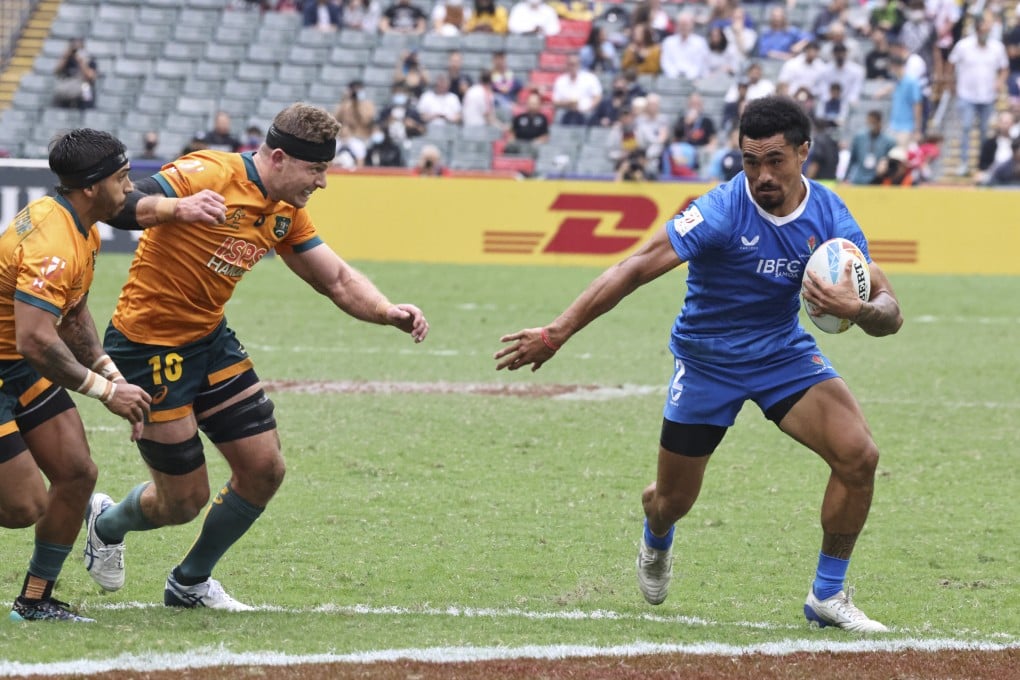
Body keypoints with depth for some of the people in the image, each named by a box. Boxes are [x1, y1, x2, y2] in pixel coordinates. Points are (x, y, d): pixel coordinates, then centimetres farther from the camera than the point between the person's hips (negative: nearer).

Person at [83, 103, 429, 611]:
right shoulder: (210, 176, -22)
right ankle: (107, 523, 35)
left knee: (264, 469, 3)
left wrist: (390, 312, -11)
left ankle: (191, 582, 24)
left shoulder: (286, 213, 4)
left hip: (210, 340, 8)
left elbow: (337, 279, 8)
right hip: (149, 345, -8)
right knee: (185, 501, -1)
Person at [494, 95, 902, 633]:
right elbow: (635, 269, -27)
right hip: (706, 360, -2)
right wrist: (557, 333, -32)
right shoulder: (723, 211, -26)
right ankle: (656, 542, 50)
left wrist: (858, 309, -40)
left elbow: (889, 313, -15)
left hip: (782, 350, 2)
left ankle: (828, 595, 0)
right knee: (672, 501, 8)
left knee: (859, 456, -19)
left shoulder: (828, 216, -15)